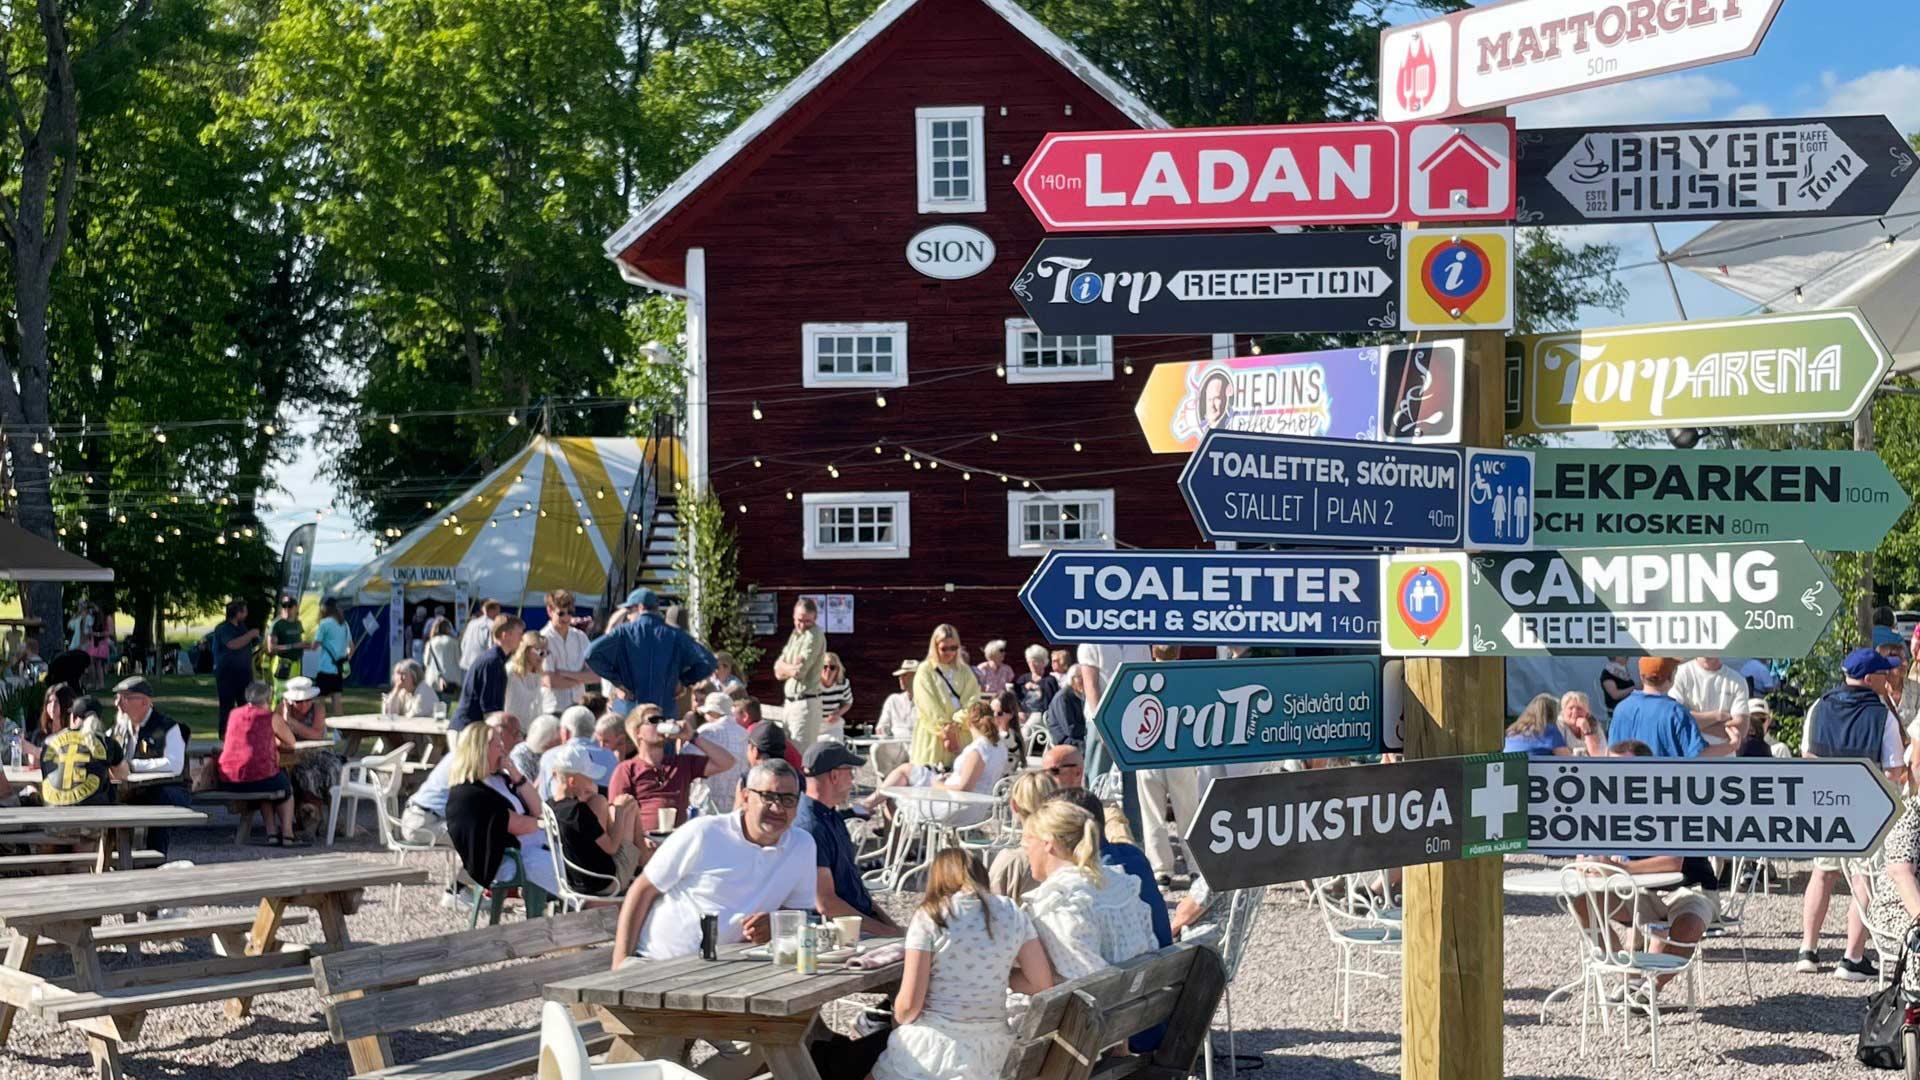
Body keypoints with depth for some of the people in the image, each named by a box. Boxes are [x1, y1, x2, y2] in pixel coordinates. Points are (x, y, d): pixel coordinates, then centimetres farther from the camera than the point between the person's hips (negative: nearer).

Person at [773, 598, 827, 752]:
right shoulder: (795, 634, 14)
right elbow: (778, 671, 8)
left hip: (805, 704, -9)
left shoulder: (815, 635, -12)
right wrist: (793, 668, -12)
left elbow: (799, 671, -19)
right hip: (791, 703, 9)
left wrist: (785, 668, 1)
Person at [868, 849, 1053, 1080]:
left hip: (933, 1053, -4)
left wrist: (899, 1019, 11)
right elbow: (1043, 985, 2)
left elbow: (909, 1004, -11)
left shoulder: (929, 916, -8)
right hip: (990, 1056, 4)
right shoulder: (1012, 914, 2)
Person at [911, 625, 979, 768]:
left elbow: (972, 700, 0)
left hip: (961, 737, 3)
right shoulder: (925, 671, 2)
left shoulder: (964, 671, 13)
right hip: (932, 739, -3)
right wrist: (944, 729, -14)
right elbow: (929, 708, -6)